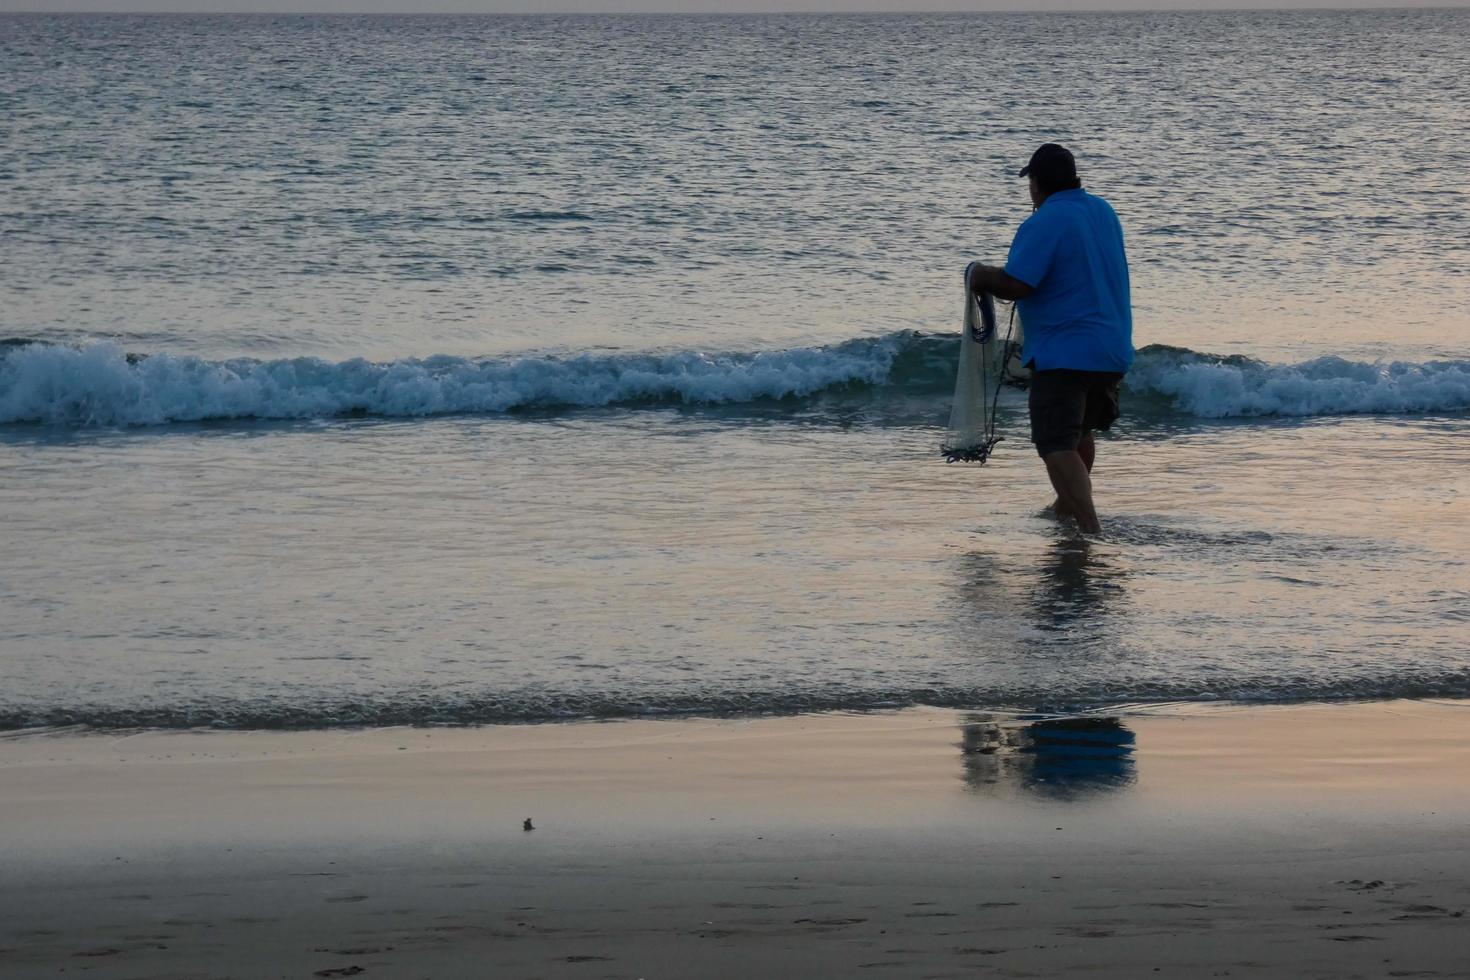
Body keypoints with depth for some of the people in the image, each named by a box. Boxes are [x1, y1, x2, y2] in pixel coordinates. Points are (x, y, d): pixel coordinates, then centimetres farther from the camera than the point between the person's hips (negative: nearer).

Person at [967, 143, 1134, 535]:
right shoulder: (1104, 212, 10)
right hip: (1114, 350, 9)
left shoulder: (1042, 224, -17)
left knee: (1057, 445, -11)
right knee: (1082, 430, 28)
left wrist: (981, 277, -3)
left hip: (1063, 353, -9)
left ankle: (1091, 528, -24)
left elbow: (1015, 285, -23)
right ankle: (1069, 505, 45)